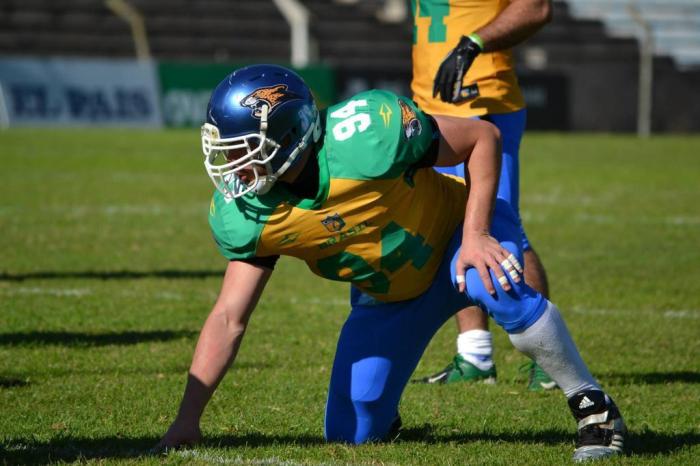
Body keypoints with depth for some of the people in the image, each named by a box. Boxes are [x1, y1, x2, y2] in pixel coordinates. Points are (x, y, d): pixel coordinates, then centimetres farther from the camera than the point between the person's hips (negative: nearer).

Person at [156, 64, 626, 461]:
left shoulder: (367, 134, -35)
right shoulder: (247, 213, -19)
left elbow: (483, 138, -21)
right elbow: (229, 319, -15)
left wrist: (476, 233, -30)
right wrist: (188, 419, -23)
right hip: (387, 296, 4)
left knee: (500, 289, -39)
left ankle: (592, 405, -19)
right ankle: (385, 415, 36)